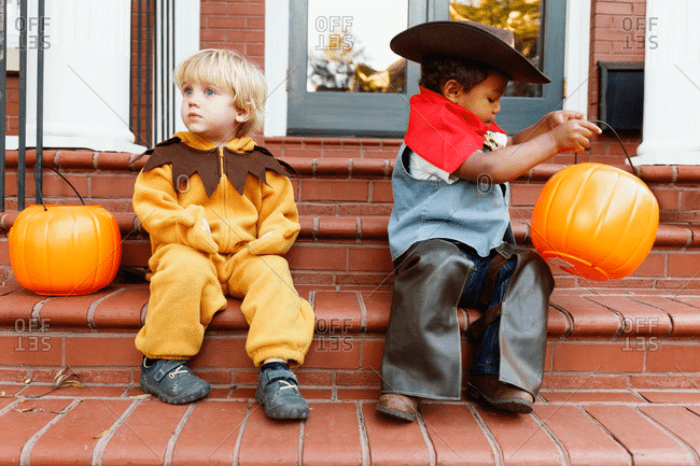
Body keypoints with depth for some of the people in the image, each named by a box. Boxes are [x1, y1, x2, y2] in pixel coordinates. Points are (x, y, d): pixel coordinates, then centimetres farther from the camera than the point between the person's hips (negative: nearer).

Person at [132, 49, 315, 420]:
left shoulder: (261, 165, 10)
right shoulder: (167, 159, 9)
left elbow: (282, 217, 10)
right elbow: (152, 210, 0)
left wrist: (266, 243, -13)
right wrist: (197, 230, -17)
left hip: (246, 256, 2)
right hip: (187, 252, -1)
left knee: (271, 273, -28)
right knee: (184, 269, -34)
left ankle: (277, 369, -32)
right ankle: (161, 364, -16)